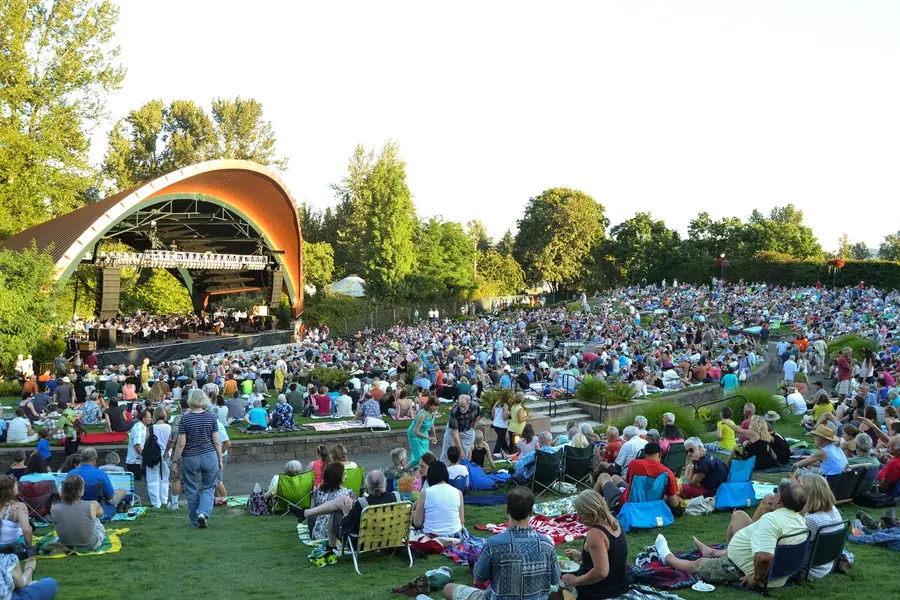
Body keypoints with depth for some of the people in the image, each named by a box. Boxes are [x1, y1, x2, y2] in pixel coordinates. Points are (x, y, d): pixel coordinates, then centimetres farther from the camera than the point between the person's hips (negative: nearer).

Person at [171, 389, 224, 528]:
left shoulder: (185, 419, -8)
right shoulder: (211, 418, -3)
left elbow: (181, 444, -8)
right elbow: (216, 442, -1)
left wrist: (175, 461, 2)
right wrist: (220, 459, 9)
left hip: (190, 458, -1)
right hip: (209, 457, 1)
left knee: (192, 490, 11)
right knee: (209, 487, 12)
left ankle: (195, 521, 19)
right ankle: (204, 513, -9)